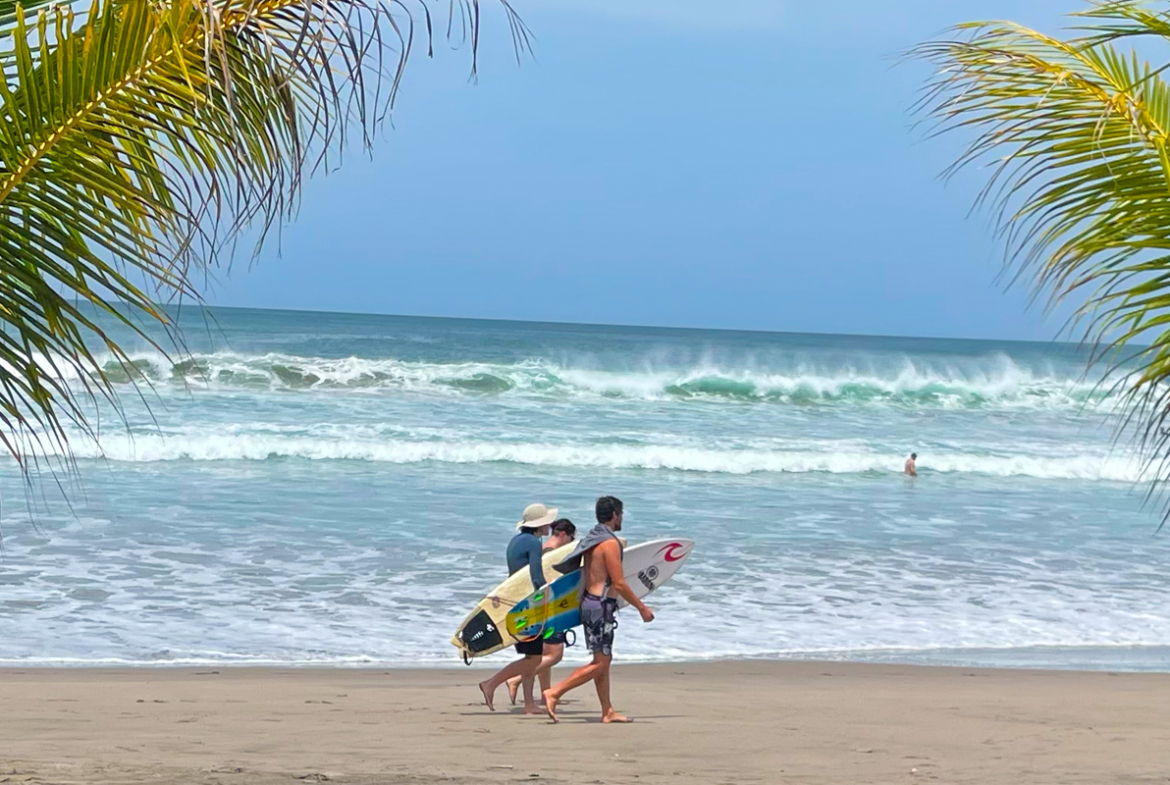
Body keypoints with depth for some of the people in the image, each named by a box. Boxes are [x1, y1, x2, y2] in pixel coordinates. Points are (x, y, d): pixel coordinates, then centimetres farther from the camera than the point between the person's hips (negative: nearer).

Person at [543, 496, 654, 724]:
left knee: (604, 660, 13)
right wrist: (642, 608, -11)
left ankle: (608, 711, 15)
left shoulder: (591, 539, 13)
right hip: (601, 605, -10)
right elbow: (619, 583, -17)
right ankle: (554, 693, -13)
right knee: (600, 663, -8)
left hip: (589, 601, 10)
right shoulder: (609, 543, -15)